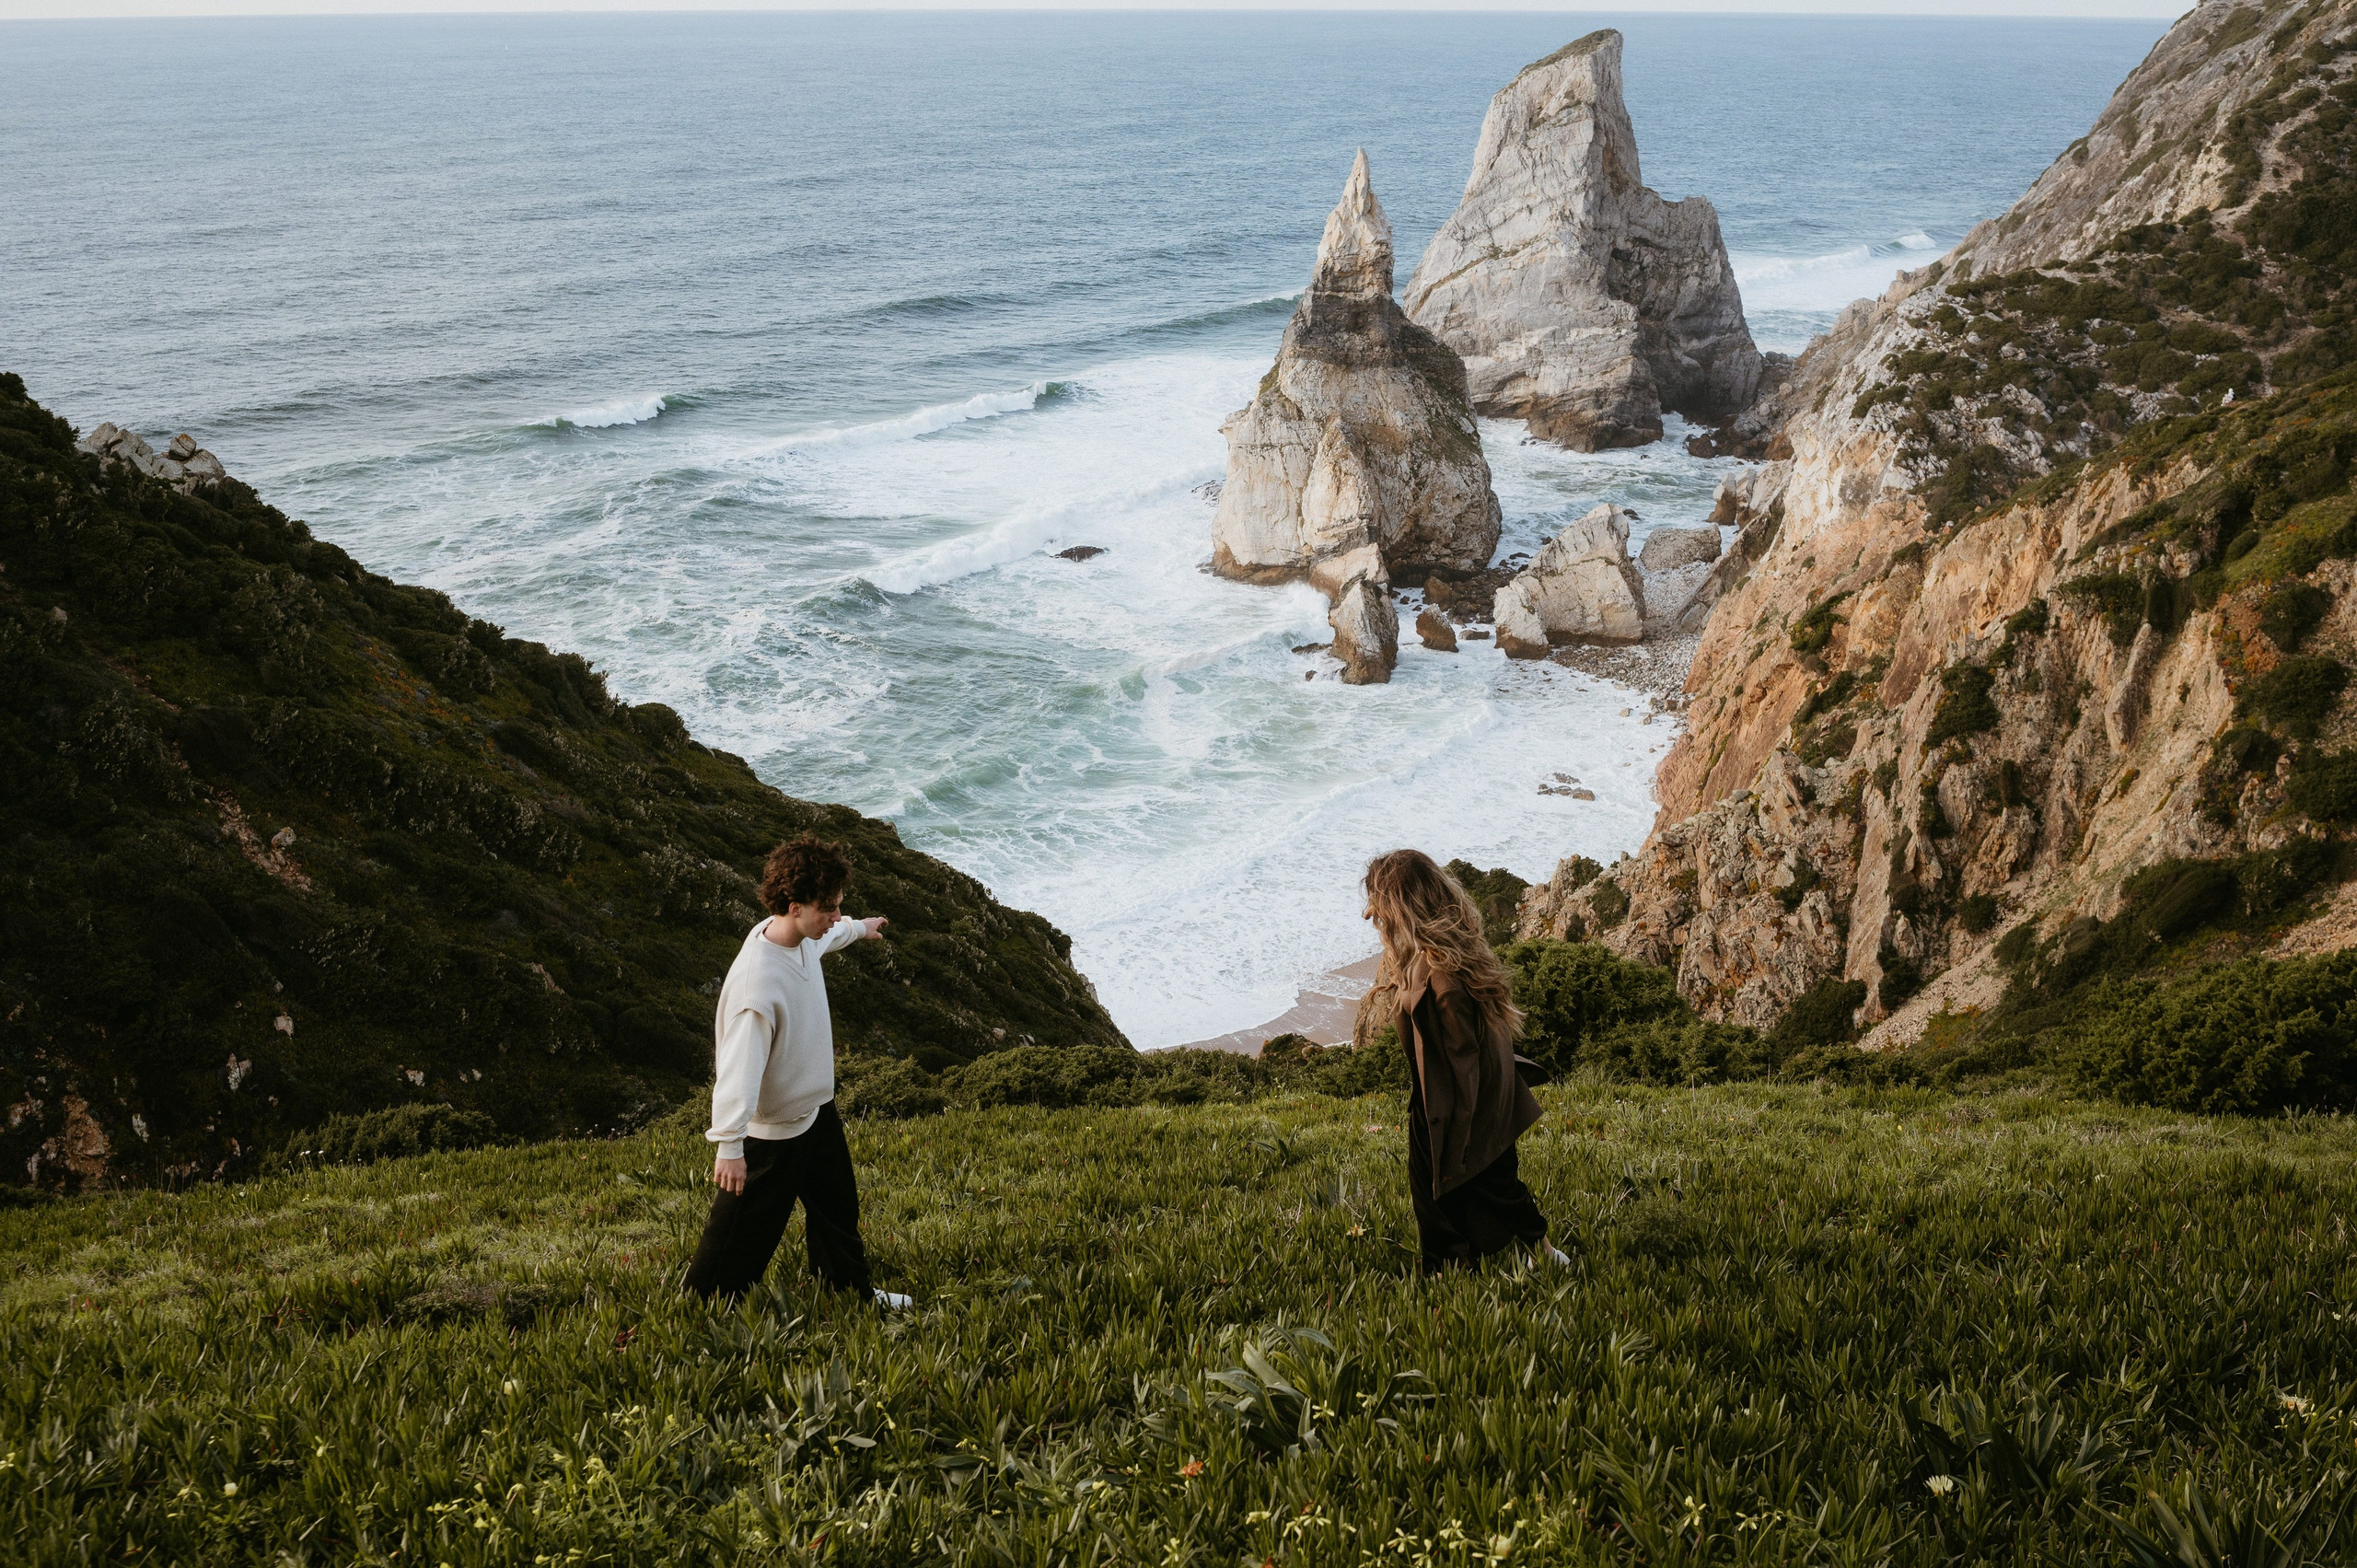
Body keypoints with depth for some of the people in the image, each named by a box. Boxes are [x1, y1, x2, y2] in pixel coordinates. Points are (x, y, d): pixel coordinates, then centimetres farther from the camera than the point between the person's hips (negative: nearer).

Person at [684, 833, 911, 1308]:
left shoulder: (802, 935, -8)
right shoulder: (757, 983, -37)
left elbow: (828, 936, 19)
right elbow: (738, 1064, -39)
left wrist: (859, 928, 41)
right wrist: (729, 1147, -43)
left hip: (815, 1107, 9)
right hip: (772, 1130, -9)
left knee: (838, 1206, 26)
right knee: (745, 1230, 6)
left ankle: (853, 1288, 47)